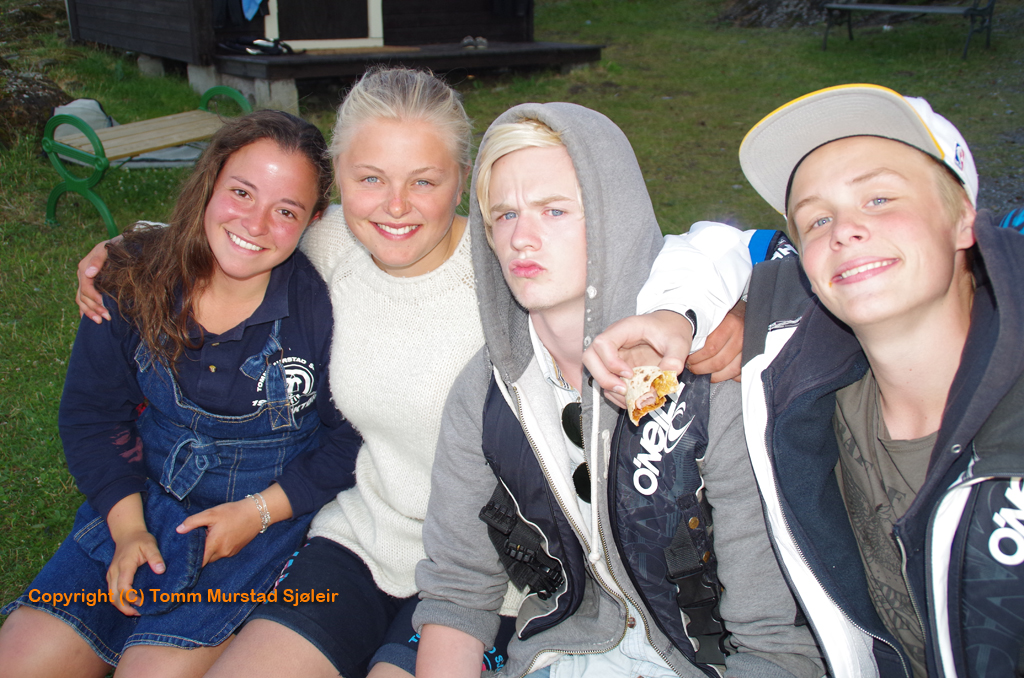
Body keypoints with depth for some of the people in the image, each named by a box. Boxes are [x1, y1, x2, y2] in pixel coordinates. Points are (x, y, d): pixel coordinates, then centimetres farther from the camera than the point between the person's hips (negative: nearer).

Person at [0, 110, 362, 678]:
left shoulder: (324, 305, -18)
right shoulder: (135, 281, -8)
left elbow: (353, 436, -7)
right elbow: (90, 414, 2)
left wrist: (260, 511, -14)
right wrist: (127, 526, -7)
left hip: (273, 511, -3)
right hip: (141, 497, 4)